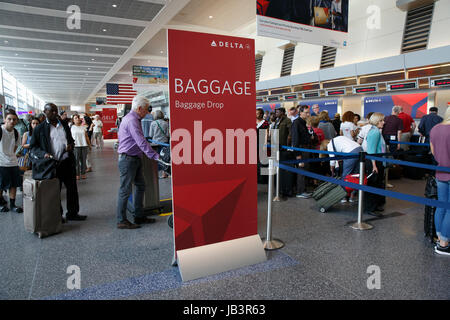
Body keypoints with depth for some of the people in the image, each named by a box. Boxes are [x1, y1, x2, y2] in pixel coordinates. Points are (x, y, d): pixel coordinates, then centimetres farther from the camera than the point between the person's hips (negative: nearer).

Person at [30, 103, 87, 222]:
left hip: (67, 162, 4)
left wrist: (71, 145, -2)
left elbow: (71, 140, 21)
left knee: (72, 188, 8)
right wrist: (43, 153, -16)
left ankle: (72, 213, 21)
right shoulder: (40, 128, 0)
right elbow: (33, 146, 2)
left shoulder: (64, 125, 12)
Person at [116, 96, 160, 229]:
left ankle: (138, 216, 23)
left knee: (140, 186, 14)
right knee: (125, 189, -3)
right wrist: (155, 156, -26)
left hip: (135, 158, 11)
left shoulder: (133, 118, 16)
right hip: (127, 159, -11)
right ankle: (121, 221, 6)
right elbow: (141, 142, -25)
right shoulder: (131, 120, -18)